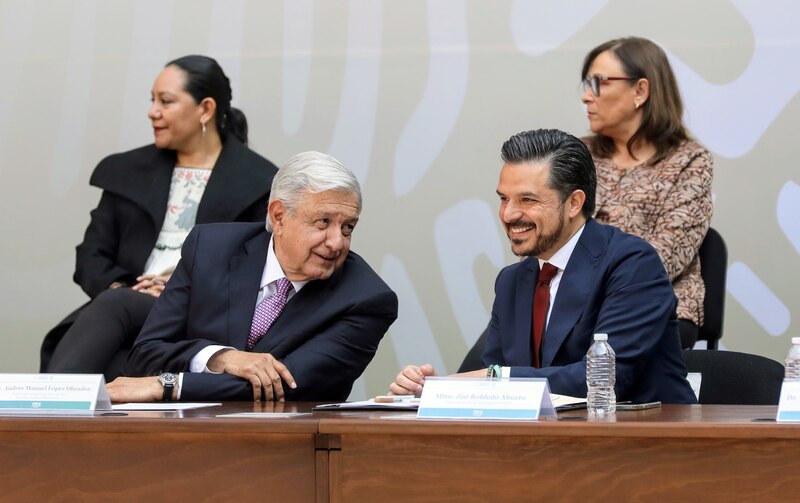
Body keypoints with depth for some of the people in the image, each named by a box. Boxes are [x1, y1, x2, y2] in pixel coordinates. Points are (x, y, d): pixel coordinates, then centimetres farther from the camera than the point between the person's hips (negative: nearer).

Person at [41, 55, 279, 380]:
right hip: (127, 300, 4)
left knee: (112, 306, -35)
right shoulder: (127, 171, 22)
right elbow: (91, 257, 16)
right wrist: (116, 287, -7)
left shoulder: (256, 181, 9)